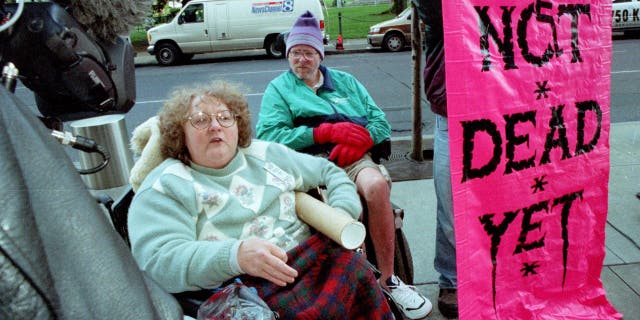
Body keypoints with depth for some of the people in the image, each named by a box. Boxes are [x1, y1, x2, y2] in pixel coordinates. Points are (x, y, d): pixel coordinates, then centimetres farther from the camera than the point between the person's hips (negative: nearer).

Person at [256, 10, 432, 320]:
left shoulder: (345, 81, 25)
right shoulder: (278, 88, 17)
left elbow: (381, 122, 16)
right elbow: (267, 134, -3)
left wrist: (358, 140, -8)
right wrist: (328, 132, -9)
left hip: (354, 158, 3)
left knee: (376, 184, -31)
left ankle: (387, 279, -17)